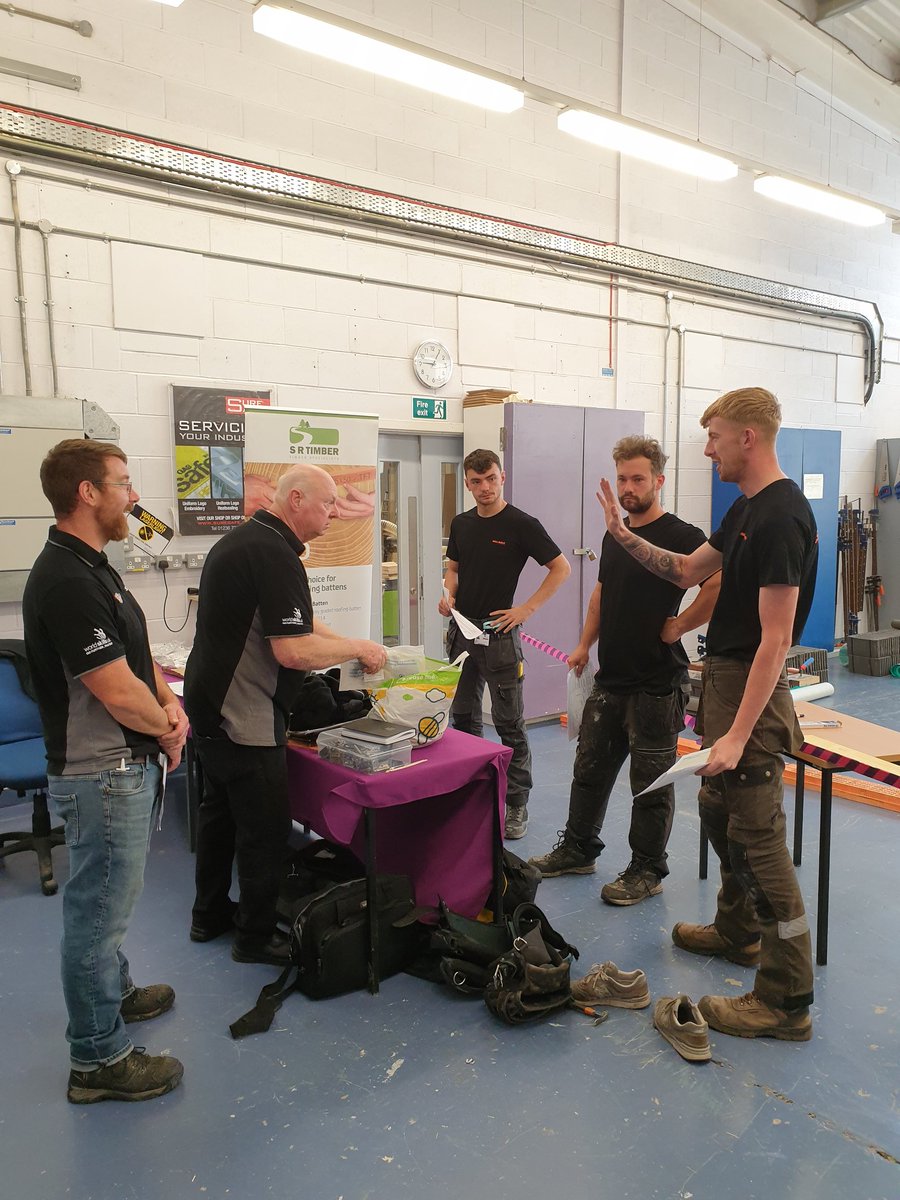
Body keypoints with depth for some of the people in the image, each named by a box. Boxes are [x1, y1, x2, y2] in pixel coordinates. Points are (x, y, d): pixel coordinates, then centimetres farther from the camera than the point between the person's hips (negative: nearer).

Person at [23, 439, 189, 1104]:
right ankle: (100, 1057, 21)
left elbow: (138, 653, 14)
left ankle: (114, 990, 46)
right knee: (98, 907, 5)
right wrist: (166, 728, -8)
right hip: (103, 774, -10)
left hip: (125, 765, 10)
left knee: (109, 900, 26)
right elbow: (117, 691, -26)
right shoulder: (66, 580, -24)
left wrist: (169, 704, -3)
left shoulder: (93, 567, 9)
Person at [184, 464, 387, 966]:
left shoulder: (242, 539, 11)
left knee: (222, 810, 22)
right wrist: (357, 647, -12)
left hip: (211, 705, 11)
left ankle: (211, 914, 37)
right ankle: (257, 936, 19)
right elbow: (294, 651, -27)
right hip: (245, 717, -11)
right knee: (266, 827, 3)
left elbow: (292, 623, 16)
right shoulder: (275, 555, -22)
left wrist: (351, 646, 9)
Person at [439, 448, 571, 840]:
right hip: (461, 628, 6)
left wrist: (526, 609, -12)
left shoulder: (521, 524, -9)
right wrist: (448, 594, 0)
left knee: (509, 722, -1)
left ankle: (516, 803, 8)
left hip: (498, 632, -6)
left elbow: (560, 567, -7)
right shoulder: (461, 524, 9)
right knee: (463, 716, 13)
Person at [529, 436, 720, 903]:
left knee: (651, 781, 6)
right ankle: (578, 850, 33)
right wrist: (585, 645, 13)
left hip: (656, 684, -8)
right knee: (590, 769, 17)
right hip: (609, 677, 8)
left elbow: (720, 584, -27)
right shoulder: (614, 536, 11)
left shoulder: (679, 536, -14)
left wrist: (677, 625, -19)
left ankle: (647, 870, 21)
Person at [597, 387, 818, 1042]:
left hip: (751, 691, -10)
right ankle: (737, 930, 41)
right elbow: (689, 570, 19)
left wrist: (738, 734, -26)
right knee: (719, 810, 22)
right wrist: (625, 536, 9)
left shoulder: (781, 517, -21)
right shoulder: (746, 508, 10)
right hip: (722, 678, 10)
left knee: (757, 836, -3)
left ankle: (787, 999, 10)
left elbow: (776, 636, -25)